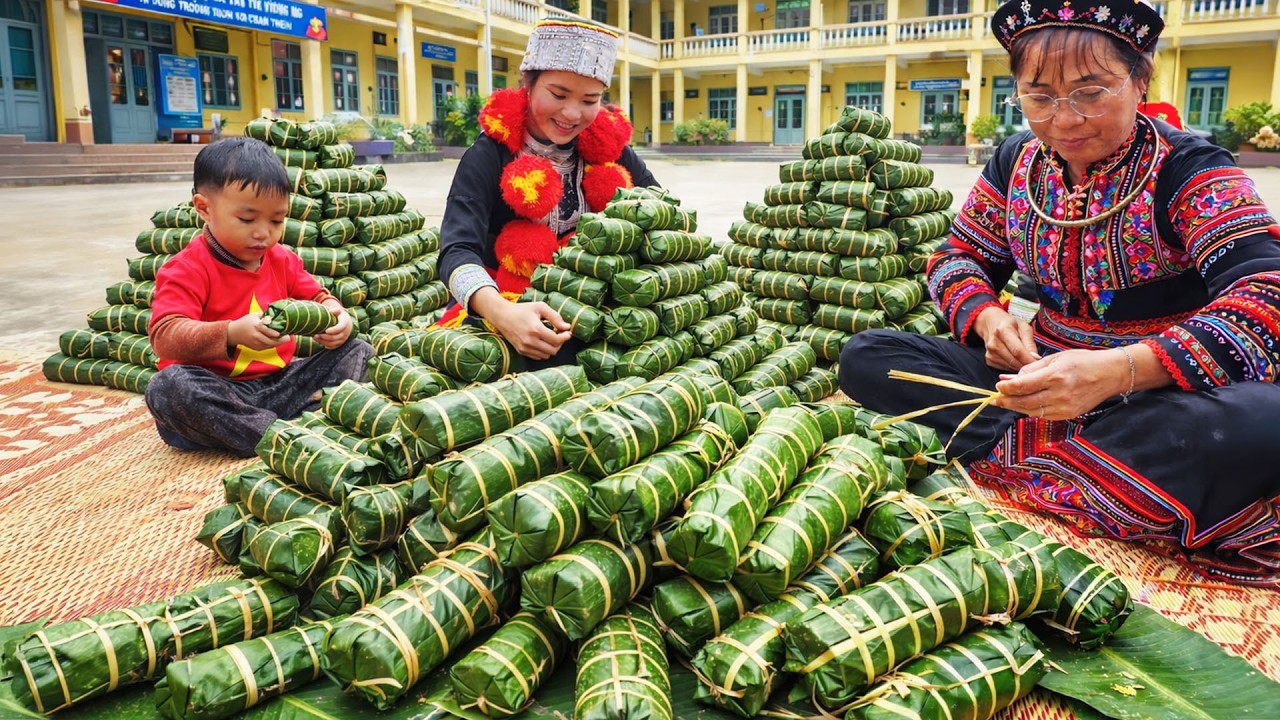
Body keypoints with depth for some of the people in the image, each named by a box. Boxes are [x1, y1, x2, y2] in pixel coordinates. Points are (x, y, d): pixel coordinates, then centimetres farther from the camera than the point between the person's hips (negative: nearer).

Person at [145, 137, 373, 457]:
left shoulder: (283, 261, 9)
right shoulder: (187, 270, -10)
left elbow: (317, 298, 17)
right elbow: (165, 335, -22)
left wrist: (338, 317, -10)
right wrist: (232, 334, -39)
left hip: (278, 382, 6)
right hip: (218, 390, -5)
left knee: (359, 351, -3)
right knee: (168, 387, -37)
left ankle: (314, 412, -31)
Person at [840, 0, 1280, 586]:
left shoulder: (1186, 170, -10)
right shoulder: (1016, 163, 5)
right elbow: (958, 257, 12)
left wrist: (1120, 369, -40)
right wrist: (987, 318, -14)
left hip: (1162, 390, -4)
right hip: (1044, 380, 5)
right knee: (864, 357, -13)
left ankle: (1015, 457, -24)